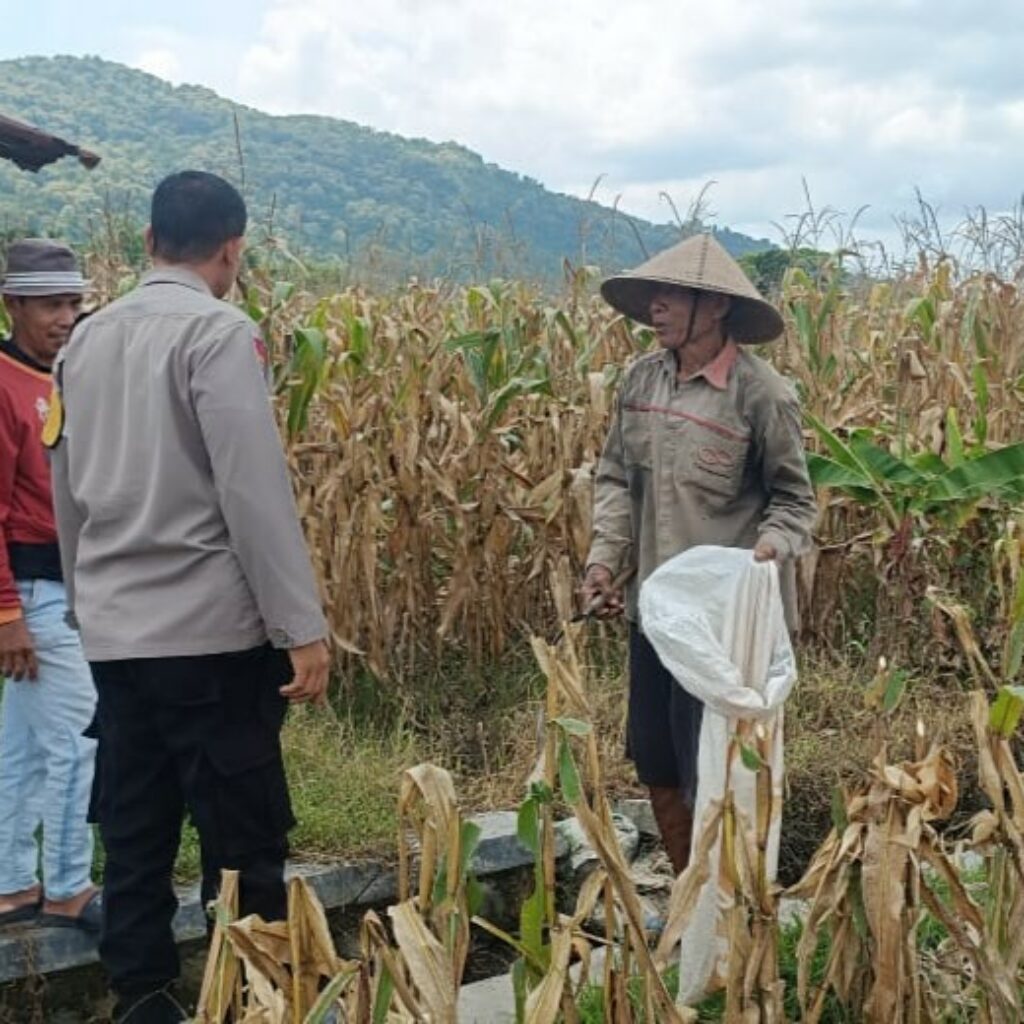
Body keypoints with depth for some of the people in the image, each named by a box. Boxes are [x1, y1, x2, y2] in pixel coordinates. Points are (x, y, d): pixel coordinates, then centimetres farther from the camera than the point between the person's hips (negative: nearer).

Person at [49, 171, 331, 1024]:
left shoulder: (88, 338, 11)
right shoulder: (218, 332, -11)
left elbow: (67, 489, 17)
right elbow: (255, 491, -17)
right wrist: (303, 626, -14)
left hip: (113, 630, 7)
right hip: (209, 629, -7)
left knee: (133, 838, 13)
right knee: (243, 841, 1)